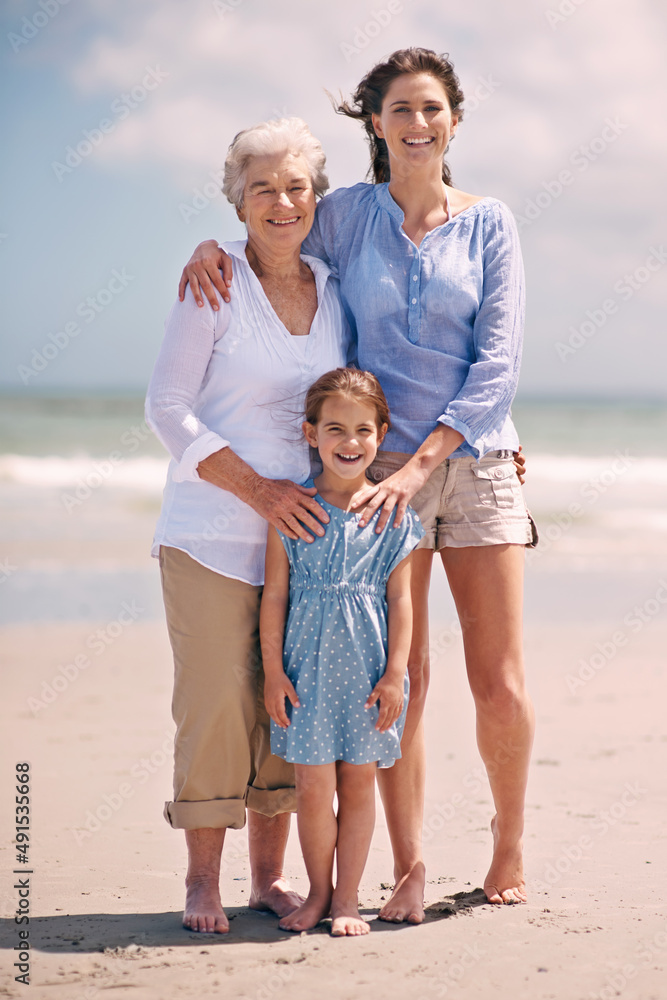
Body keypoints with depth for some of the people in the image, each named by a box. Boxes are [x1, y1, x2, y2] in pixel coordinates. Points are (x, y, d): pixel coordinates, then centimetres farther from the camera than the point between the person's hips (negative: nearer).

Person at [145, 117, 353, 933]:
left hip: (302, 529, 4)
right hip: (213, 529, -4)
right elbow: (168, 408, -8)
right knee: (216, 704, -5)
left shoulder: (334, 292, 10)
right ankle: (202, 880, 8)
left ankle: (269, 876, 17)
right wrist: (256, 488, -17)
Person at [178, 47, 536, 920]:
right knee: (399, 681, -1)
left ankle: (509, 841, 24)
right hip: (383, 472, 0)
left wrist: (425, 458, -15)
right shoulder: (347, 216, 4)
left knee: (500, 685, 0)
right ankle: (408, 870, 11)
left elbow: (498, 360, -5)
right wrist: (213, 248, -3)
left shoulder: (489, 224, 3)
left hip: (475, 463, 0)